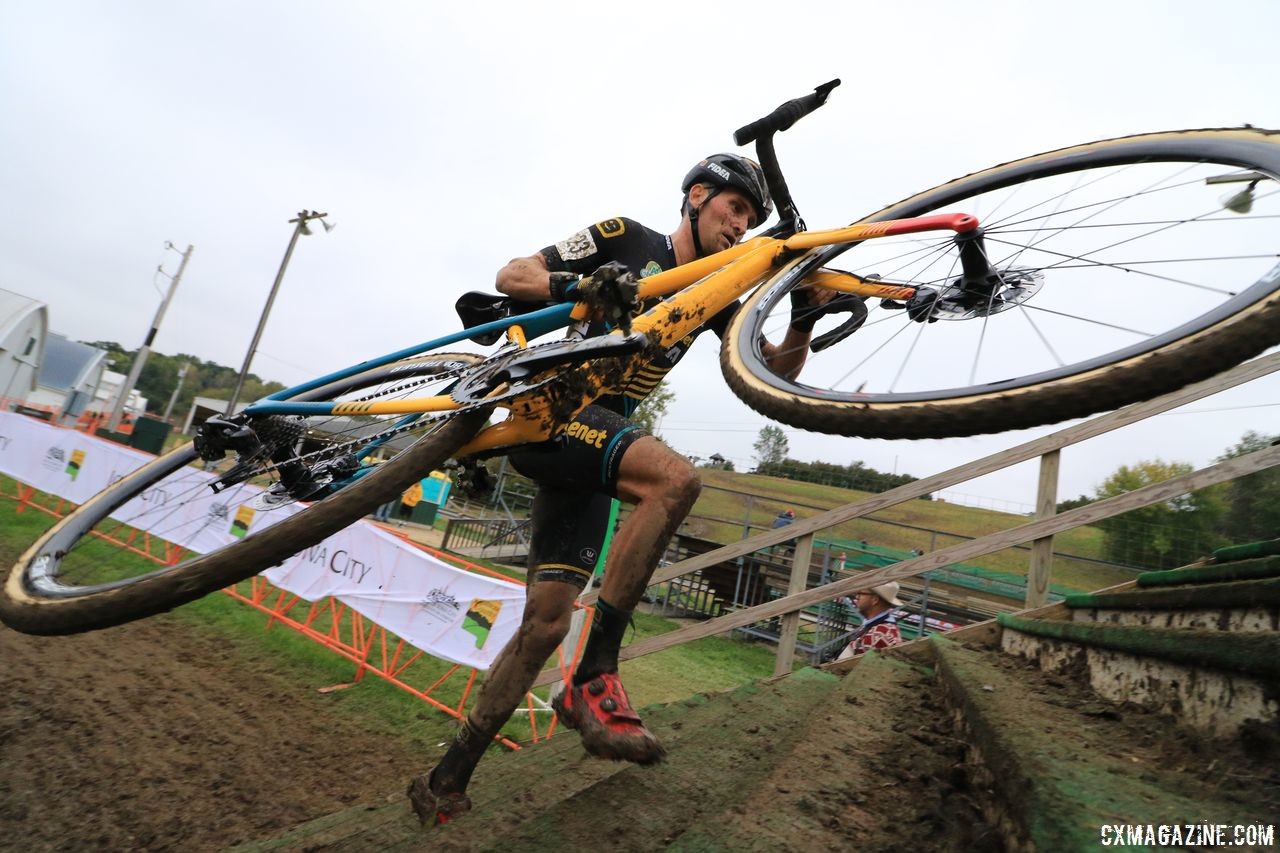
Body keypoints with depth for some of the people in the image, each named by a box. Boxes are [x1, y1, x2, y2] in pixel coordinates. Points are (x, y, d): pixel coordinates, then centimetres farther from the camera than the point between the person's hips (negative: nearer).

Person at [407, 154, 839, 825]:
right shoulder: (625, 238, 2)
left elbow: (777, 372, 10)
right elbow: (511, 275, -1)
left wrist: (804, 319, -9)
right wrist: (580, 285, -20)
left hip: (594, 445, 6)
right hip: (547, 412, -6)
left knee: (546, 621, 0)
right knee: (676, 477, -32)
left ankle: (446, 782, 16)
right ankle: (594, 680, -24)